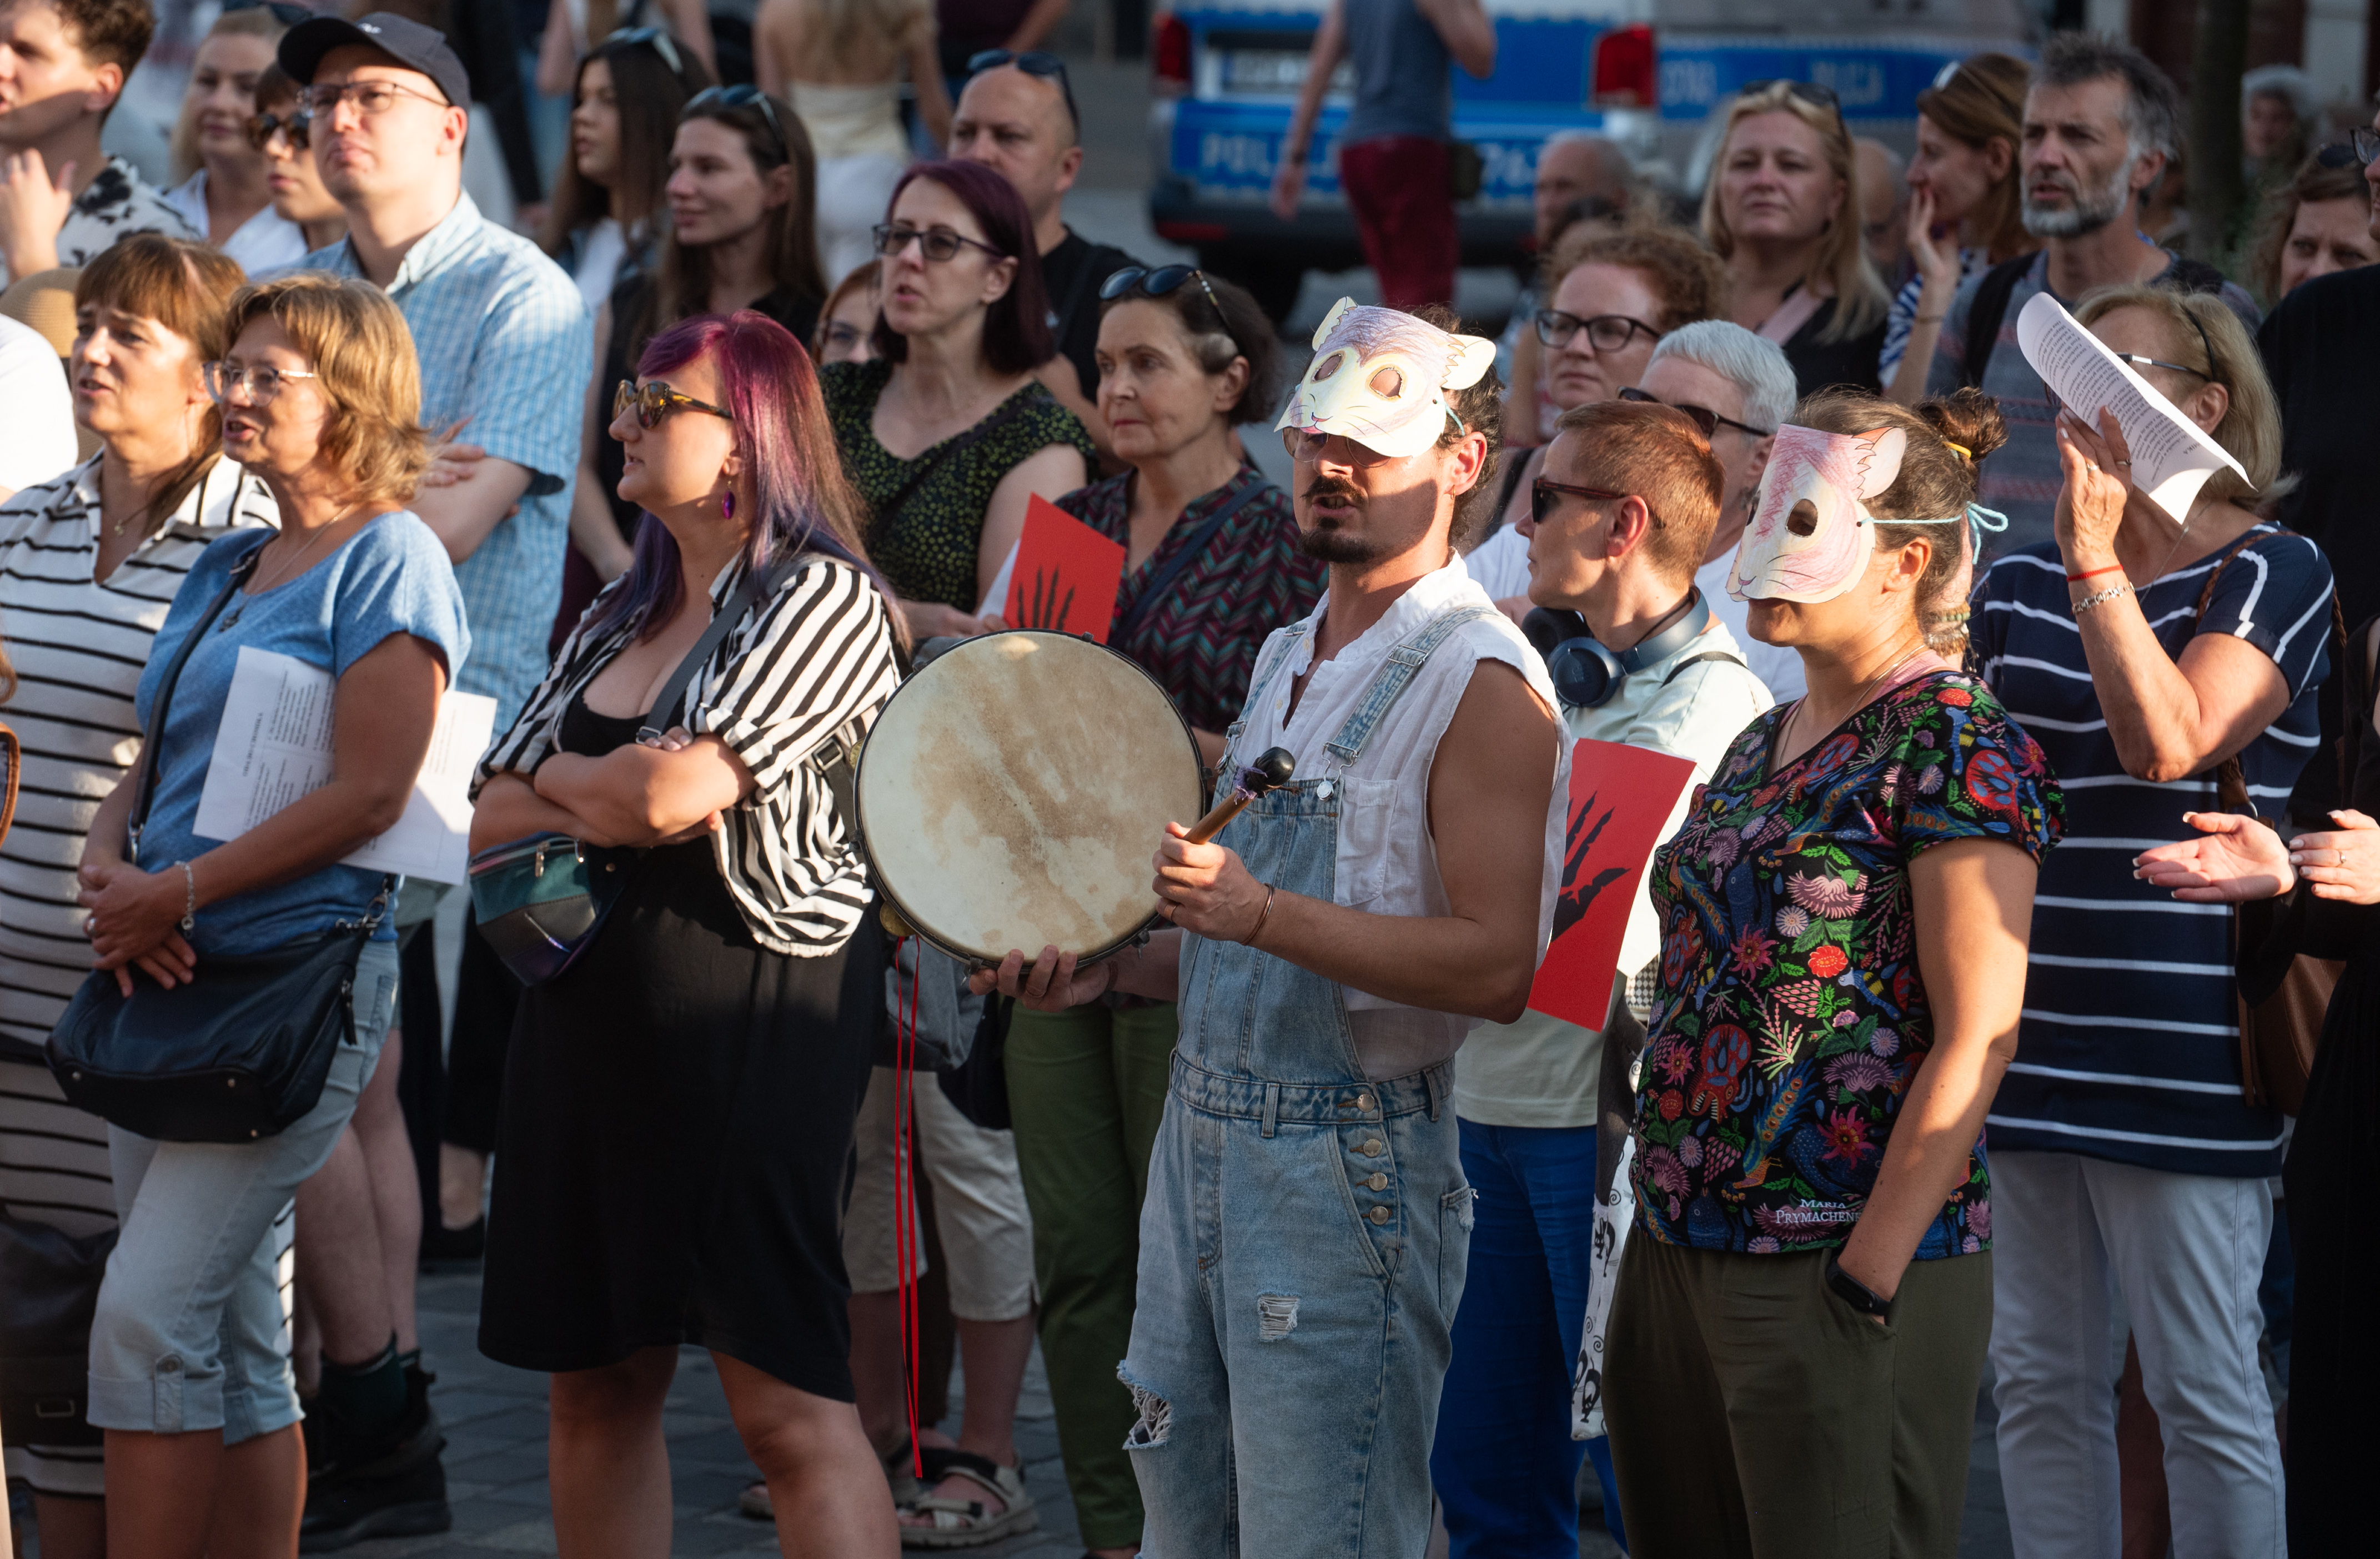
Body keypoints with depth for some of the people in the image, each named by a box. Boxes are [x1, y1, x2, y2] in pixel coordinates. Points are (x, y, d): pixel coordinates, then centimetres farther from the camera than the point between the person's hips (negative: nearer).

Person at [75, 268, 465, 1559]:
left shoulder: (387, 558, -6)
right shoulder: (224, 571, 19)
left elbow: (370, 792, -15)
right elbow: (152, 762, 20)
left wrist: (178, 890, -15)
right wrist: (107, 870, -2)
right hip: (167, 976, 8)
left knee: (149, 1317, -14)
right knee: (229, 1340, 8)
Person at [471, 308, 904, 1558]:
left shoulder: (822, 599, -7)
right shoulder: (620, 618, 17)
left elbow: (673, 792, -18)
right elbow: (493, 821, 12)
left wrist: (563, 784, 2)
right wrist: (620, 794, -7)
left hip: (752, 1017, -8)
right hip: (593, 1014, 8)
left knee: (787, 1401, -11)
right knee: (597, 1384, 10)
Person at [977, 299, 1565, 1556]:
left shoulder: (1483, 683, -13)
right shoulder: (1287, 659, 16)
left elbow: (1497, 966, -21)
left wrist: (1261, 915, -28)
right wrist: (1110, 972, 10)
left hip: (1350, 1164, -9)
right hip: (1200, 1136, 9)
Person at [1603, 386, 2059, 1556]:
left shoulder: (1955, 747, -10)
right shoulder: (1764, 745, 16)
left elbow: (1976, 1040, -15)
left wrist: (1867, 1284, -19)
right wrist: (1663, 1219, 15)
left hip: (1841, 1266, -8)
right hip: (1678, 1253, 8)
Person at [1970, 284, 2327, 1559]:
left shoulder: (2273, 577, -4)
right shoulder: (2016, 585, 13)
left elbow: (2169, 744, -19)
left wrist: (2098, 564, -22)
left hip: (2180, 1058, -6)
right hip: (2025, 1045, 6)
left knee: (2204, 1390, -2)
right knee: (2039, 1379, 10)